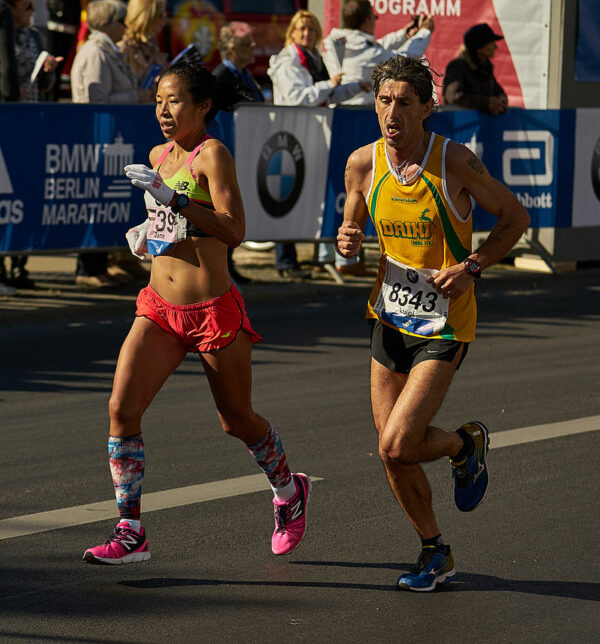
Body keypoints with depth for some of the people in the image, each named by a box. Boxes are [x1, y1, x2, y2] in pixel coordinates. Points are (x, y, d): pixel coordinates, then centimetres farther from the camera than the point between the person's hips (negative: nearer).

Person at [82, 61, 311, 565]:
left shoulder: (213, 154, -12)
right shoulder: (160, 156, 10)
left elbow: (234, 231, -23)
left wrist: (171, 198, -30)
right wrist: (147, 231, 10)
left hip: (214, 310, -6)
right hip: (160, 310, 6)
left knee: (237, 420, 10)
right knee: (122, 409, -11)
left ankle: (290, 493, 39)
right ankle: (131, 533, -7)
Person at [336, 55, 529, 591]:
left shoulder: (456, 161, -16)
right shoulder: (363, 164, -4)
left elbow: (515, 217, -4)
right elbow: (353, 228, 12)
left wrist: (472, 267, -16)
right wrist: (348, 242, -12)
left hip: (444, 325, -5)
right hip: (390, 318, 5)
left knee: (397, 446, -15)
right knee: (393, 455, 7)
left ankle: (467, 444, 17)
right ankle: (435, 553, 29)